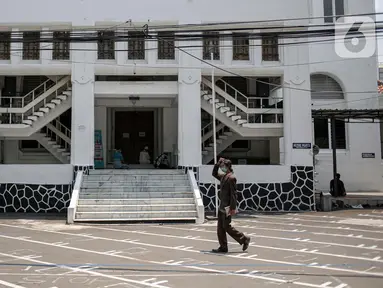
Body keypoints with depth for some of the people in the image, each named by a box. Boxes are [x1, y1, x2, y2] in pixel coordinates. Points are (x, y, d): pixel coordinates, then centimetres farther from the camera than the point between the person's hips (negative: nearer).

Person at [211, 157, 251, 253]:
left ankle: (244, 239, 9)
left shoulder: (231, 178, -16)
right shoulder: (223, 176, 11)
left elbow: (233, 194, -19)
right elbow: (214, 174, 28)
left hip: (227, 207, -9)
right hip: (222, 206, 9)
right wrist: (217, 164, 12)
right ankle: (223, 247, 16)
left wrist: (233, 208, -21)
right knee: (220, 227, 10)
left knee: (226, 226, -4)